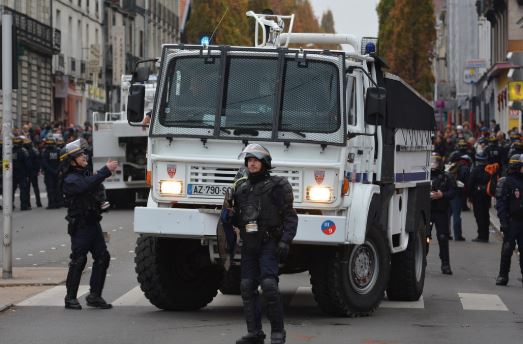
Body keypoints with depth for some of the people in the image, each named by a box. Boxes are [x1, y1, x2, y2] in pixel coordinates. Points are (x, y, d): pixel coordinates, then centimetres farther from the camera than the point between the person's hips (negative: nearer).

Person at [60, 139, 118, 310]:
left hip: (93, 223, 8)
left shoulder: (85, 173, 17)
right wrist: (106, 171, -31)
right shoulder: (70, 180, -12)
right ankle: (70, 298, 3)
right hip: (80, 226, -8)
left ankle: (94, 295, 7)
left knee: (102, 257, 2)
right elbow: (87, 185, -30)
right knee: (78, 260, -6)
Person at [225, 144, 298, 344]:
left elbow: (290, 217, -5)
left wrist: (285, 241, -16)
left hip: (269, 244, -6)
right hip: (249, 245, 6)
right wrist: (229, 216, 2)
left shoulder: (277, 186, -2)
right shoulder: (241, 188, 15)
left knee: (269, 284, -16)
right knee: (247, 286, 0)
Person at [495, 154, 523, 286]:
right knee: (507, 248, -1)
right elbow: (501, 203, -7)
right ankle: (503, 276, 7)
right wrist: (503, 221, -14)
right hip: (511, 221, -4)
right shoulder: (508, 182, -6)